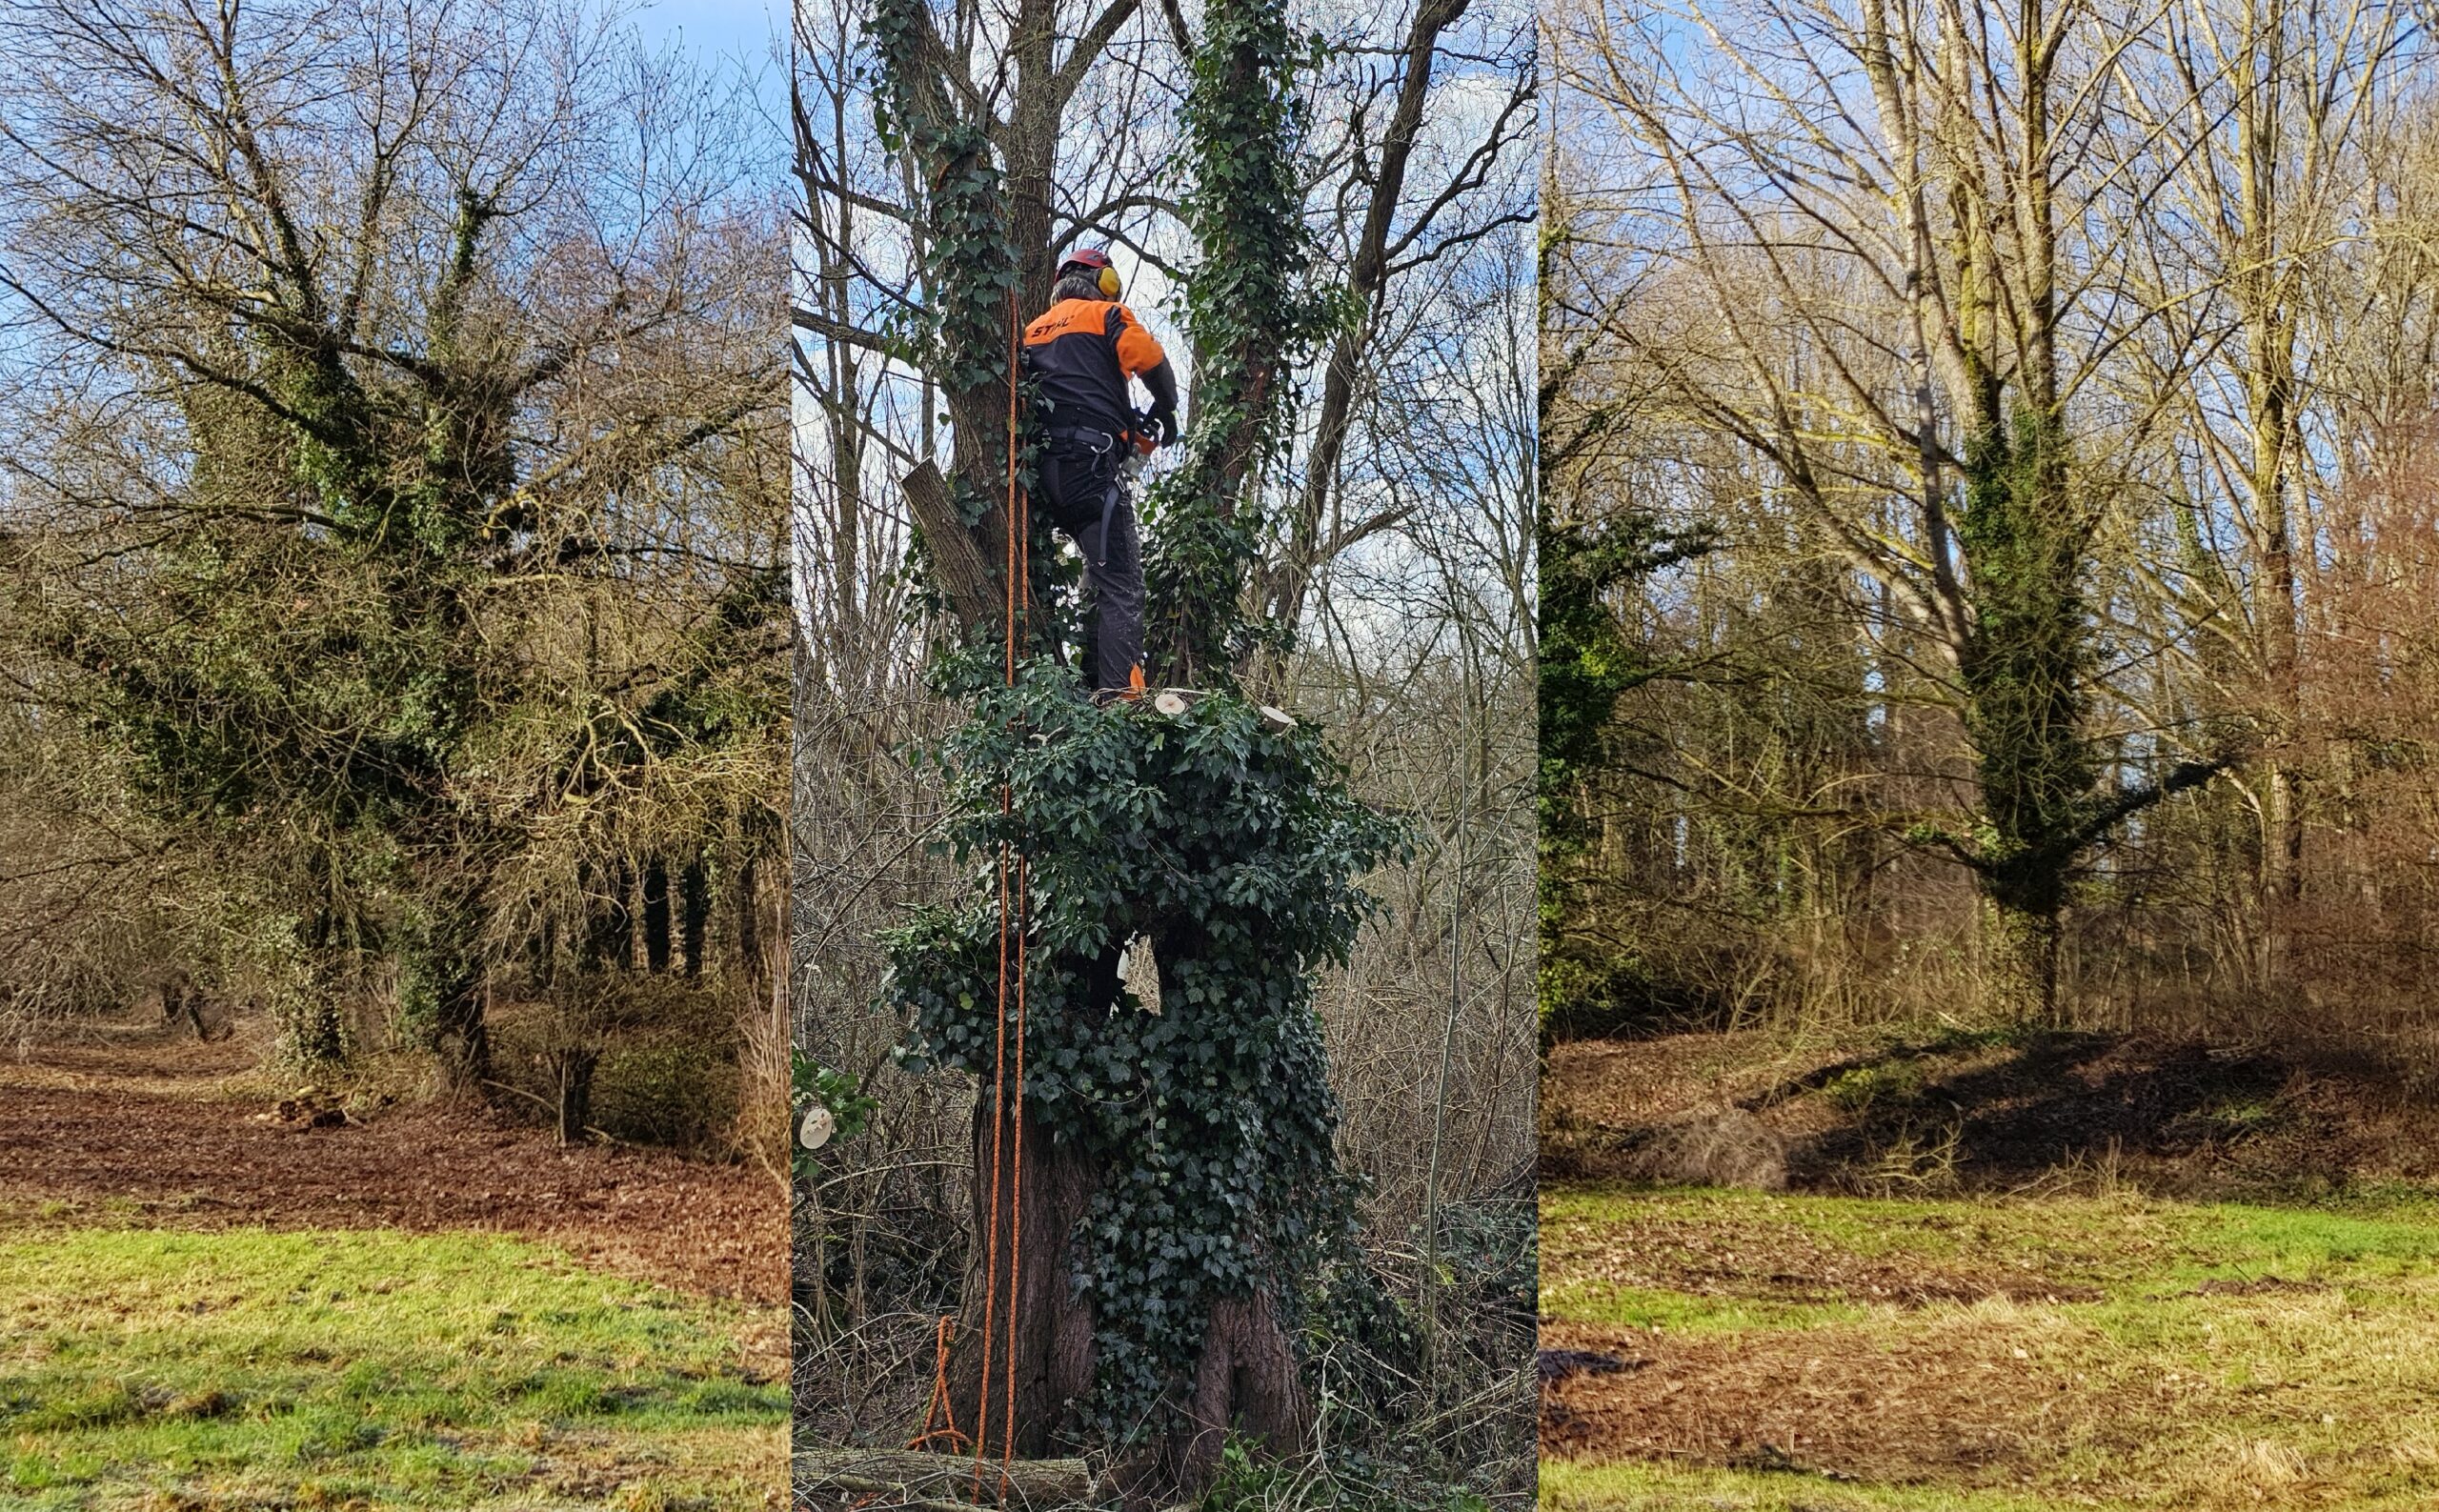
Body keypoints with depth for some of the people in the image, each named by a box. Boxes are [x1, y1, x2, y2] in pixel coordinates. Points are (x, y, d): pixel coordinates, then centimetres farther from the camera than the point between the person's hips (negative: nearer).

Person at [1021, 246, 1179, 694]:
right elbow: (1149, 358, -7)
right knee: (1121, 587, -11)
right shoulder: (1105, 315, 6)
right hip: (1091, 465, -7)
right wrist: (1165, 408, 12)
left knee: (1100, 575, 17)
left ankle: (1095, 684, 12)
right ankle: (1122, 693, -21)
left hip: (1046, 470, 7)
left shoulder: (1033, 330, 25)